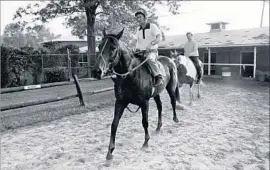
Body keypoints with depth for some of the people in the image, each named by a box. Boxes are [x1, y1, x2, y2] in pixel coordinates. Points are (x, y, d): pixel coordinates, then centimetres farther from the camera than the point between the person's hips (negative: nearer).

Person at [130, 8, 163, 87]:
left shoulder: (152, 26, -2)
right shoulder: (138, 29, 15)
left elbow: (159, 38, -15)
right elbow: (134, 40, 10)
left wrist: (151, 43, -33)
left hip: (152, 51, -6)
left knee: (150, 59, -38)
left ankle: (159, 77, -26)